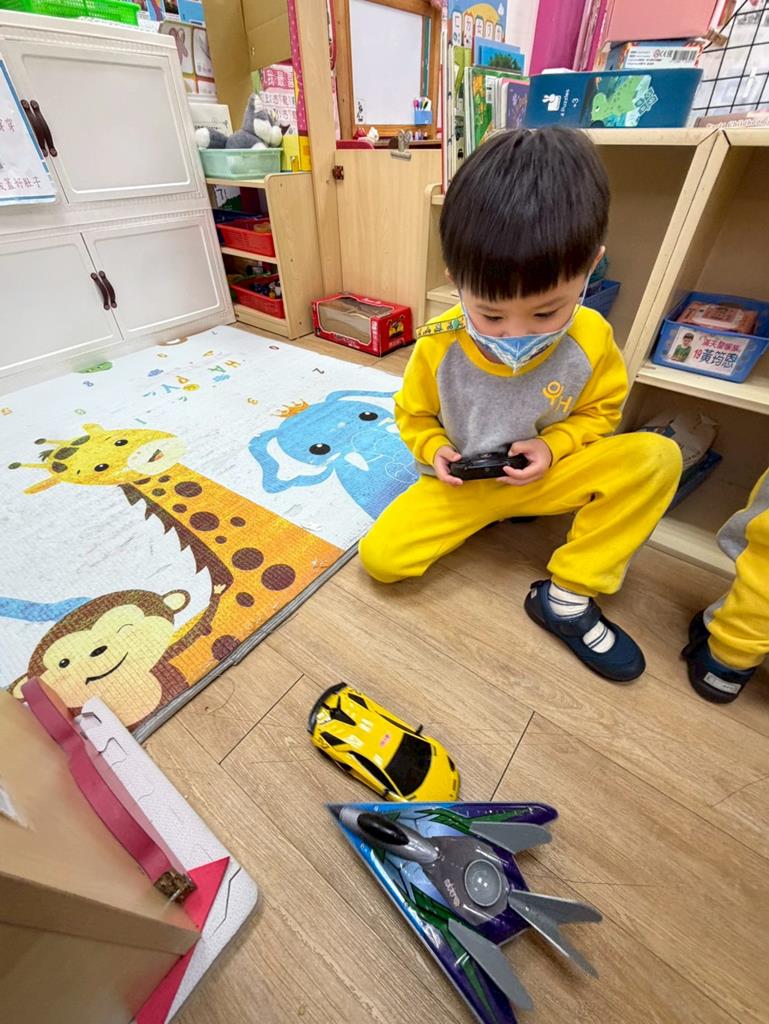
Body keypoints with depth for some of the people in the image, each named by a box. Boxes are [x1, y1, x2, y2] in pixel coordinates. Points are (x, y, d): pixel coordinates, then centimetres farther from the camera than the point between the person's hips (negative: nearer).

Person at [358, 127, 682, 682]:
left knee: (657, 457, -23)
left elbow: (599, 413, 0)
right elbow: (413, 414, 0)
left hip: (546, 476, 1)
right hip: (460, 482, 0)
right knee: (379, 558, -13)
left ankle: (567, 596, -11)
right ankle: (496, 512, 7)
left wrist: (552, 447, -19)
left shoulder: (592, 340, -16)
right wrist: (433, 450, -19)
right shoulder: (437, 345, -17)